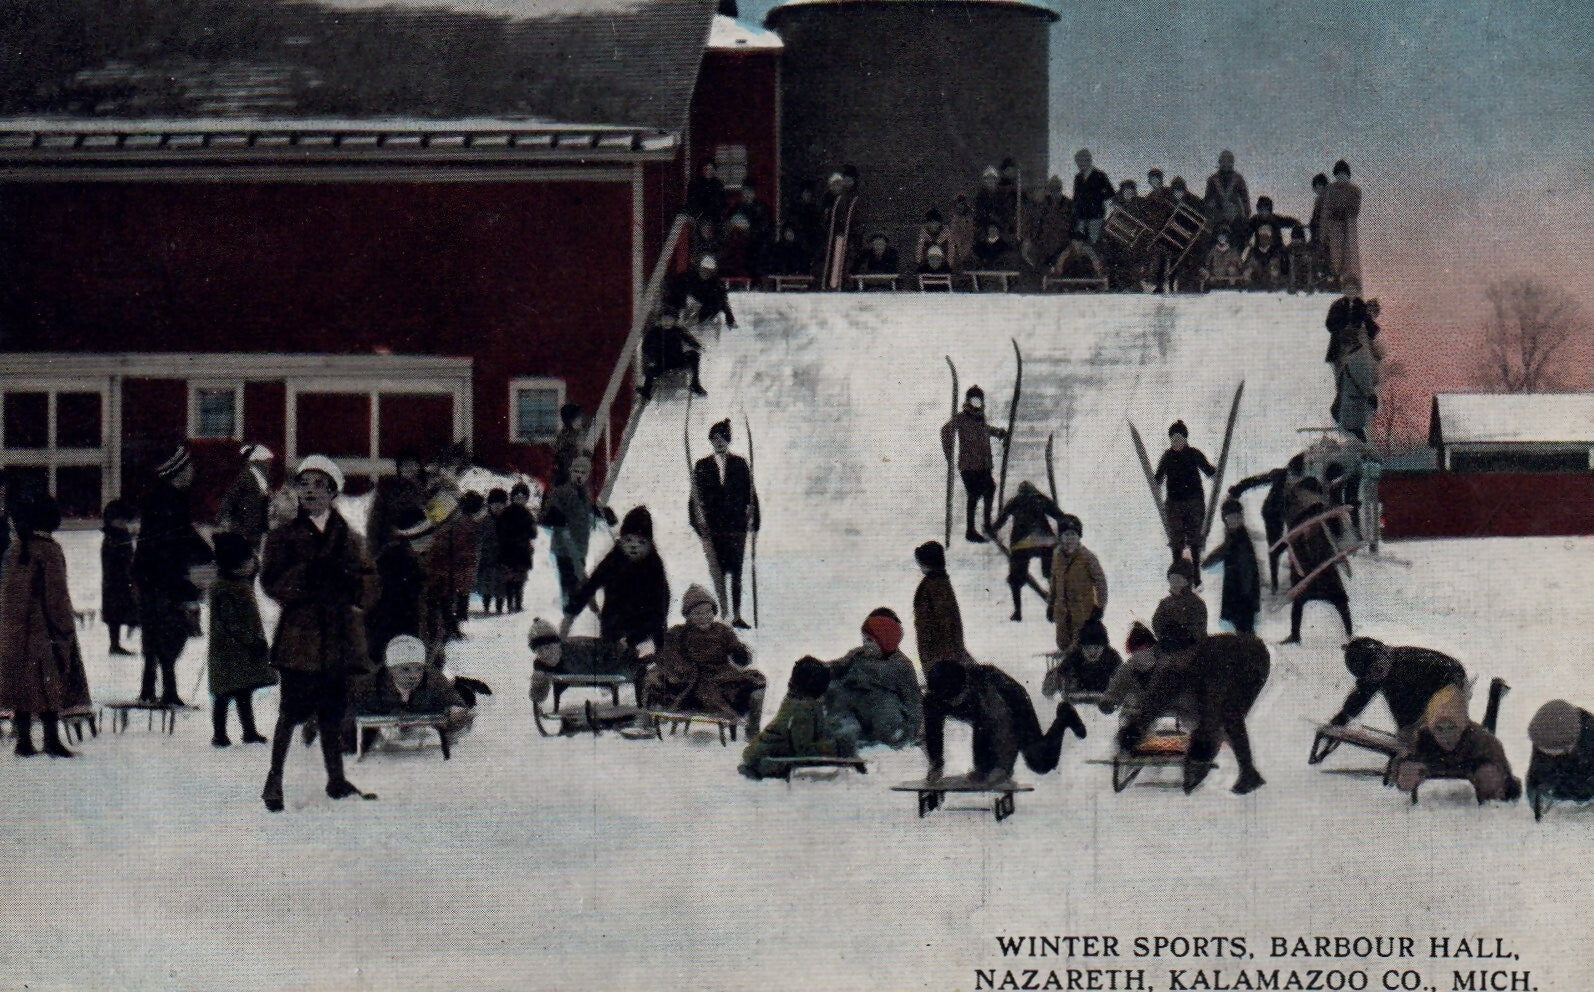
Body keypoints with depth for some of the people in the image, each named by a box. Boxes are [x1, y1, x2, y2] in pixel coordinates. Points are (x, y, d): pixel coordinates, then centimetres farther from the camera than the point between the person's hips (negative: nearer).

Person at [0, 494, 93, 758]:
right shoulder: (49, 551, -12)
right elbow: (57, 595, -14)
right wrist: (66, 626, -9)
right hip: (45, 628, -6)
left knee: (22, 685, 9)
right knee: (50, 683, -1)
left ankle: (24, 740, 10)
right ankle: (52, 740, -3)